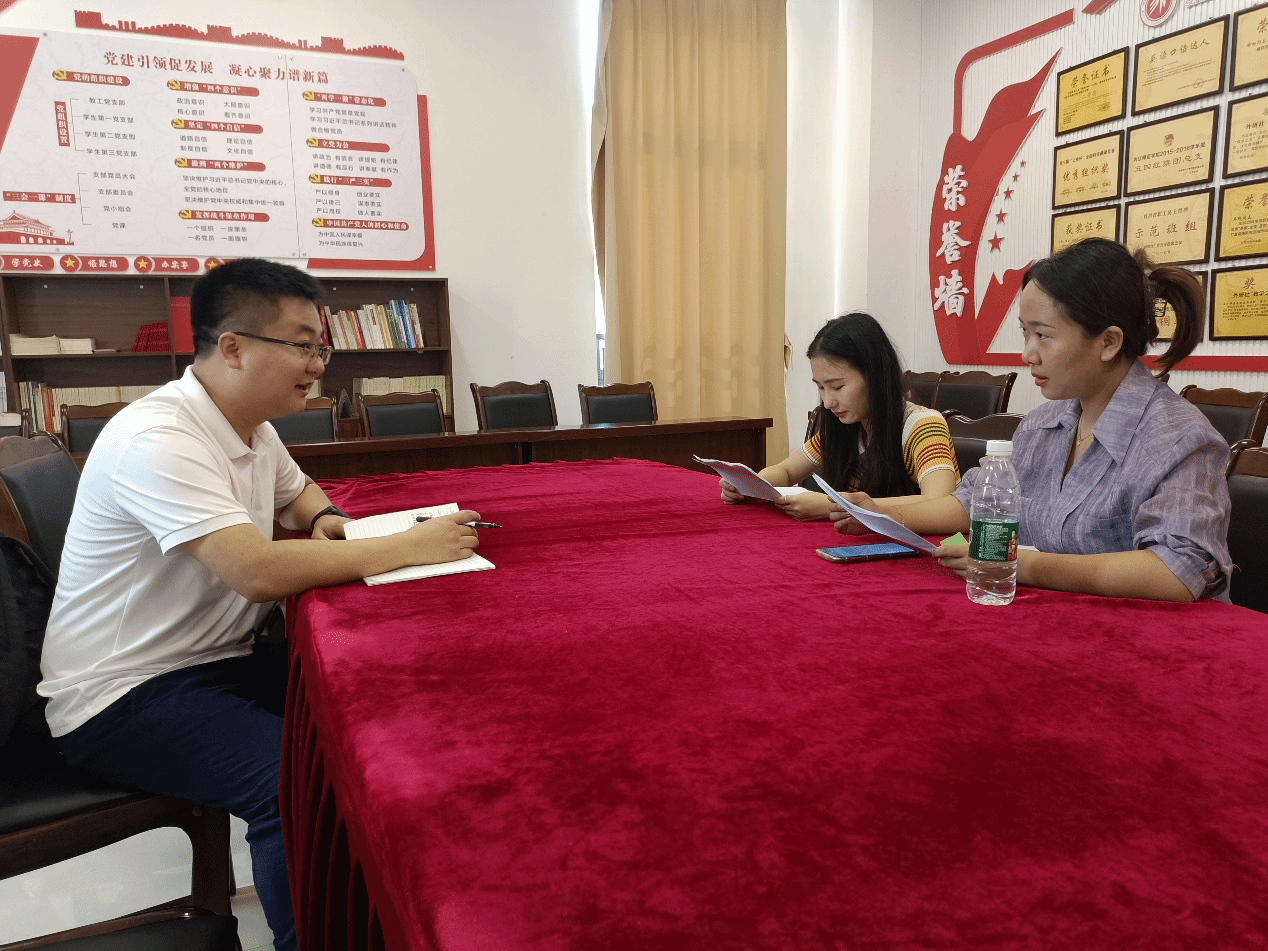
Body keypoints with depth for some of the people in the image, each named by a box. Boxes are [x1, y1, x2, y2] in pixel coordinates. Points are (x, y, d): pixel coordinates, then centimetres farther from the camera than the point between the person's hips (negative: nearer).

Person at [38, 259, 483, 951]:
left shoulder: (252, 426, 4)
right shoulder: (157, 439, -24)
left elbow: (296, 490, 25)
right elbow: (258, 571, -35)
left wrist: (327, 521, 1)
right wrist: (407, 547, -29)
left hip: (215, 657, 9)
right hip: (122, 694, -9)